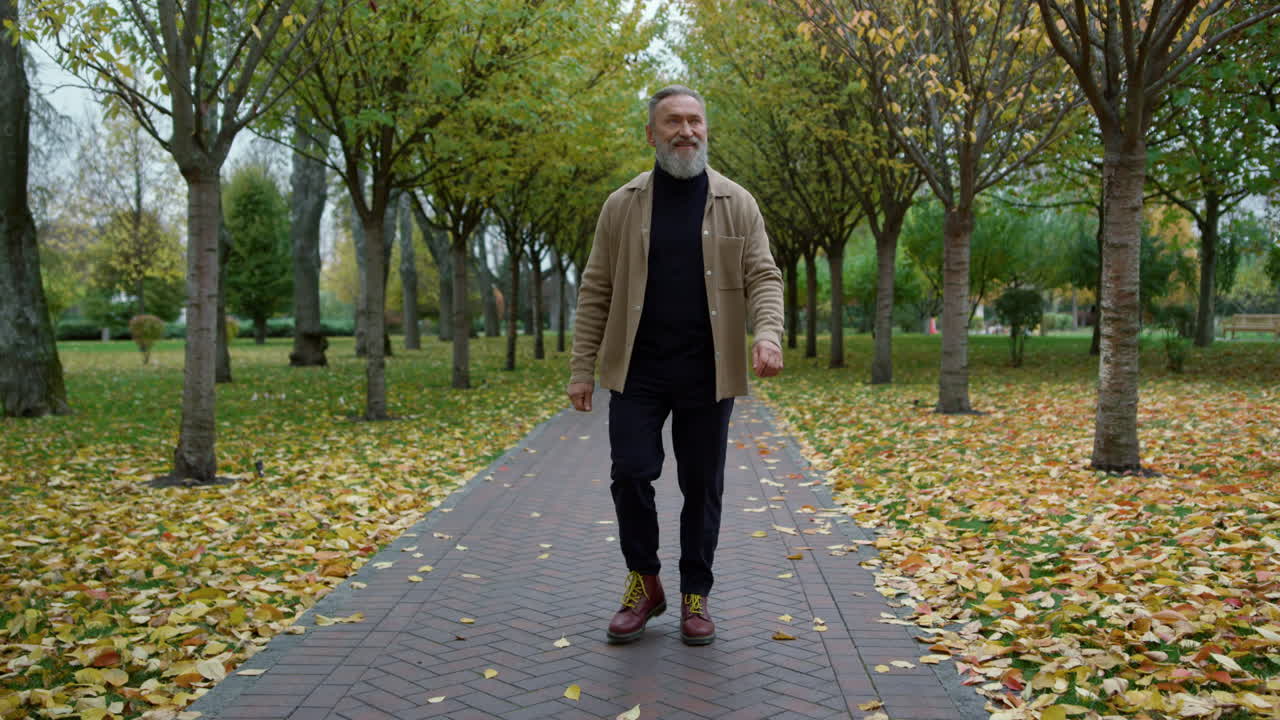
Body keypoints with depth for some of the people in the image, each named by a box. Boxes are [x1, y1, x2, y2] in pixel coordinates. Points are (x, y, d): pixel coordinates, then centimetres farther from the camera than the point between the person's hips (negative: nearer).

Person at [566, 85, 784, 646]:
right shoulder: (623, 204, 5)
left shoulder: (736, 204, 5)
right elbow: (596, 291, 5)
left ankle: (695, 596, 21)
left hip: (708, 374, 0)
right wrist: (582, 368, 0)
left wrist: (768, 333, -21)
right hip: (637, 371, 0)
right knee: (630, 474, -3)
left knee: (702, 487, 6)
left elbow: (762, 278, -1)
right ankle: (644, 585, 18)